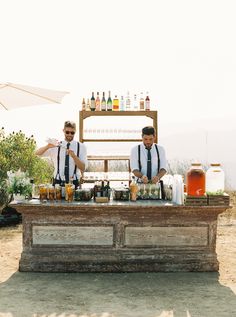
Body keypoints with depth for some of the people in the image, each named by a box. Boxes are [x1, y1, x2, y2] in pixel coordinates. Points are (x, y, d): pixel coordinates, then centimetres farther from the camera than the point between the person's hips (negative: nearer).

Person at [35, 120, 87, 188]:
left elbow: (83, 168, -6)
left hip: (74, 183, -1)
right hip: (58, 182, 1)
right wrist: (47, 146, -19)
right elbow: (37, 153, 1)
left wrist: (74, 156, -23)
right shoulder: (56, 145, 4)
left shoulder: (81, 146, 1)